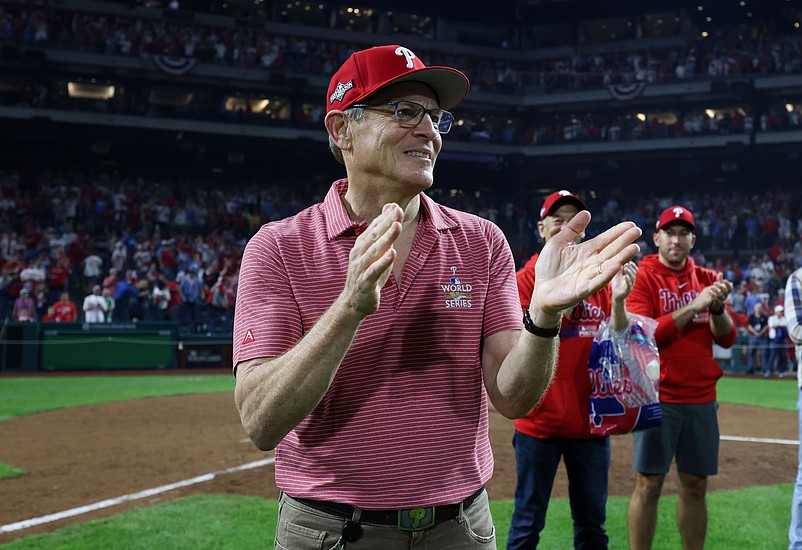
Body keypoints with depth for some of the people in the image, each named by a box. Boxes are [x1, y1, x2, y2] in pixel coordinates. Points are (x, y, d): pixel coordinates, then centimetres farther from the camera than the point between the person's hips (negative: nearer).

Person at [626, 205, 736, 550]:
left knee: (696, 486, 9)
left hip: (701, 398, 5)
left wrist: (717, 307, -13)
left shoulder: (707, 279, 11)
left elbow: (727, 339, 6)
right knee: (649, 485, -2)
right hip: (657, 397, -4)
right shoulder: (642, 276, -3)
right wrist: (693, 306, -18)